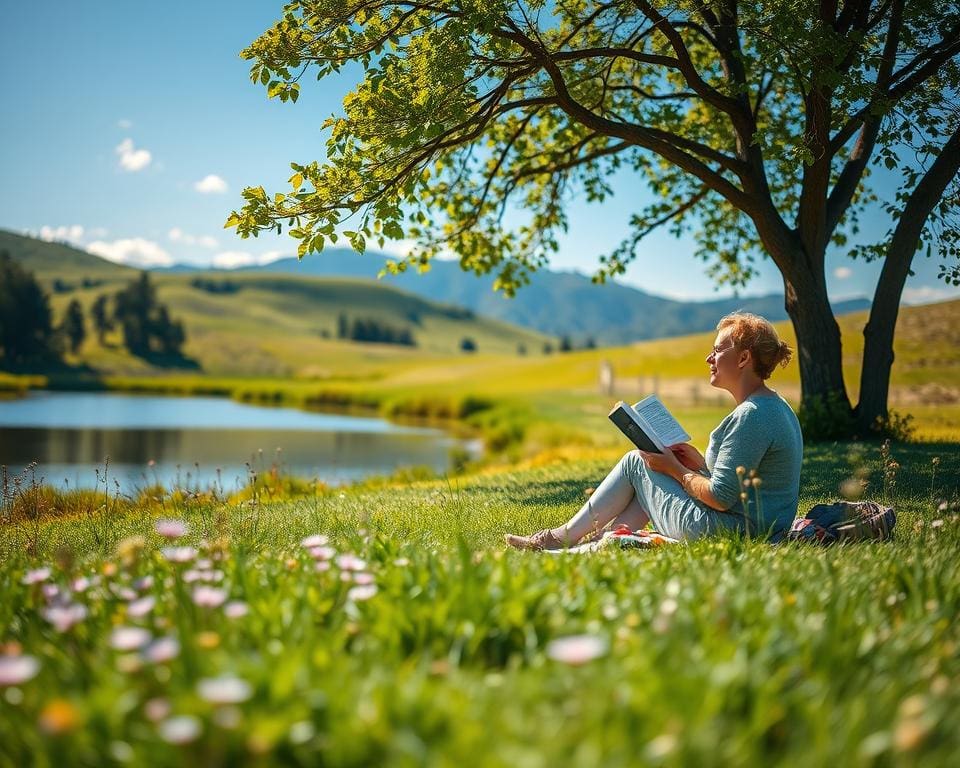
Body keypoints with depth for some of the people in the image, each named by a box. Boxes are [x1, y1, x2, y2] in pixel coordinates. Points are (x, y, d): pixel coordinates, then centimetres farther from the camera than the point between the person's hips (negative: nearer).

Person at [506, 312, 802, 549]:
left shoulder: (751, 416, -21)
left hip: (723, 532, -10)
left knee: (636, 462, 4)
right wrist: (701, 463, 8)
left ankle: (563, 537, 15)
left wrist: (676, 469, -8)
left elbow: (721, 498, -23)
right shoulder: (776, 407, 12)